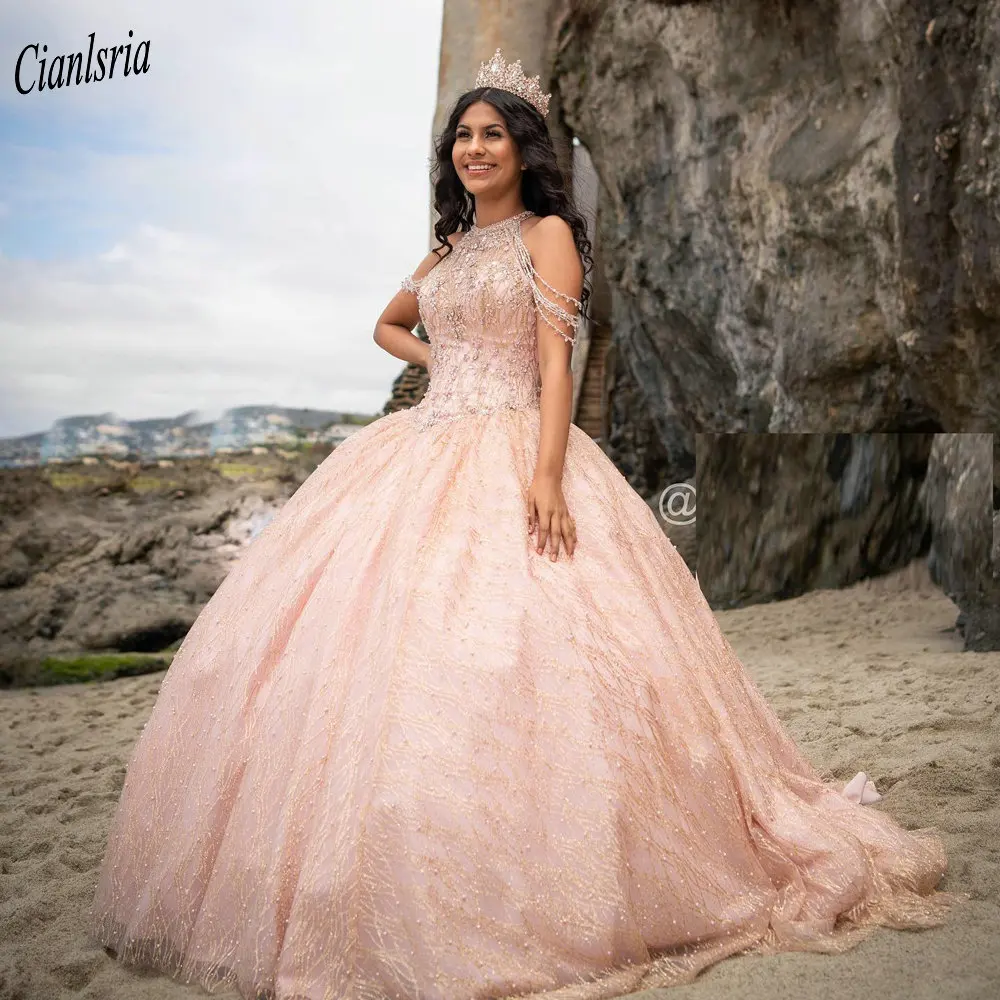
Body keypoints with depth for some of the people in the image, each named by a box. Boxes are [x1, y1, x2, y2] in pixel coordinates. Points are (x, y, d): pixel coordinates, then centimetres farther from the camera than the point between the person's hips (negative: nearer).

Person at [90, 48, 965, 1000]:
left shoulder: (547, 233, 3)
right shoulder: (448, 247, 22)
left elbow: (556, 362, -7)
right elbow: (387, 324, 38)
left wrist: (547, 474, -21)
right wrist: (438, 359, 16)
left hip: (512, 453, -6)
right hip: (423, 454, 7)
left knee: (504, 648, -16)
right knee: (375, 632, -2)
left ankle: (525, 899, -2)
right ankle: (403, 896, 7)